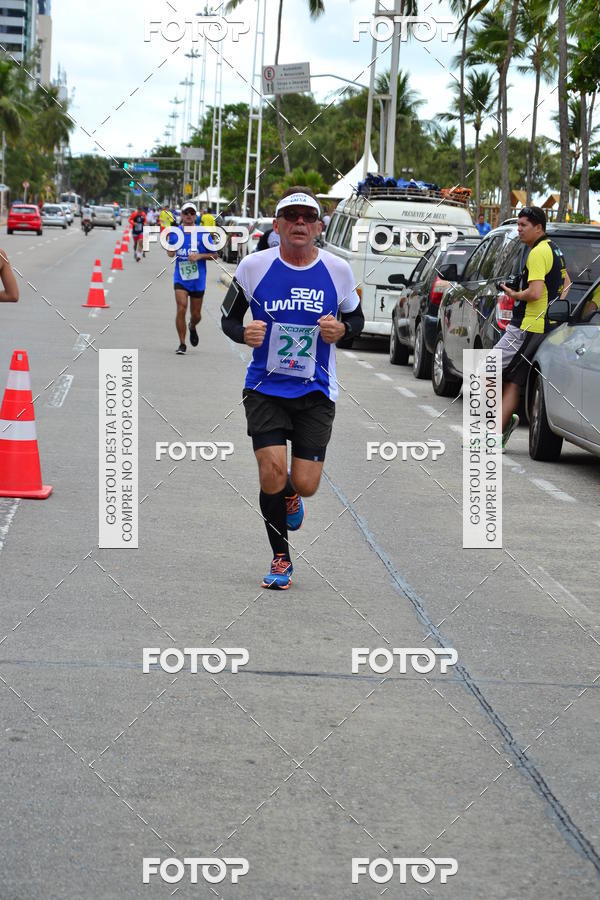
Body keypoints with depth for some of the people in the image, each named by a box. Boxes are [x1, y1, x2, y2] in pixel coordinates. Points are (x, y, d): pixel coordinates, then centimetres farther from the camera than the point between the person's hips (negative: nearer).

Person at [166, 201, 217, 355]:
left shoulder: (203, 234, -4)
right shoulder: (174, 232, 0)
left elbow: (214, 255, -1)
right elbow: (170, 252, 13)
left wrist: (199, 256, -17)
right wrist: (171, 252, -10)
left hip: (198, 280, 0)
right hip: (180, 279, 0)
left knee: (196, 315, 9)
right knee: (181, 309, -17)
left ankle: (192, 328, 46)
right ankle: (182, 344, -5)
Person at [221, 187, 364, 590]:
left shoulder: (338, 270, -4)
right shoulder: (254, 266, -6)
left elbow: (356, 318, 11)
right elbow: (229, 317, 5)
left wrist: (341, 329, -12)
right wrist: (244, 333, -17)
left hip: (315, 392, 1)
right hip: (265, 388, -1)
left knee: (305, 484, -5)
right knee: (272, 473, -13)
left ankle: (290, 496, 37)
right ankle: (280, 558, 11)